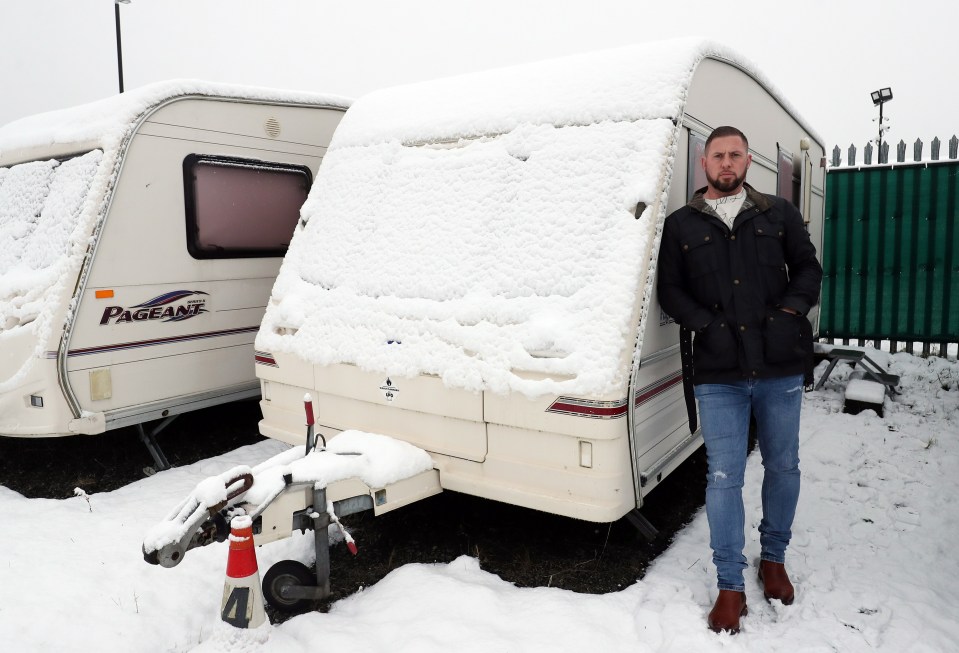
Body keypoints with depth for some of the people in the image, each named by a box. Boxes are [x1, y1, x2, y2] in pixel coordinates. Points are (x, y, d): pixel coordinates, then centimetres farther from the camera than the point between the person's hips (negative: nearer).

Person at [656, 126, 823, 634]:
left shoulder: (779, 215, 10)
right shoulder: (680, 225, 7)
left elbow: (807, 268, 12)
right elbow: (670, 290, 5)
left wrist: (791, 311, -5)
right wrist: (707, 325, -8)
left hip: (781, 368, 2)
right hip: (717, 374, -1)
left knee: (783, 467, 13)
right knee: (724, 478, 0)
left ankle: (773, 558, 37)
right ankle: (730, 587, 13)